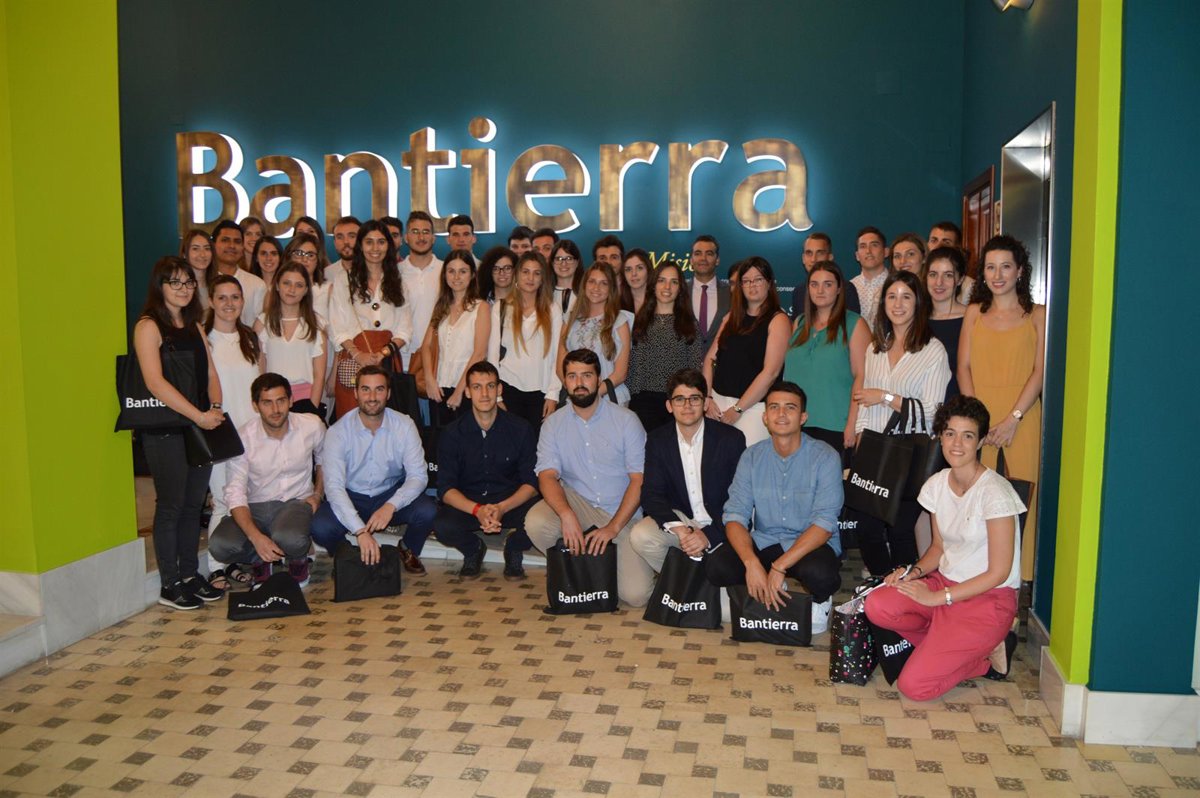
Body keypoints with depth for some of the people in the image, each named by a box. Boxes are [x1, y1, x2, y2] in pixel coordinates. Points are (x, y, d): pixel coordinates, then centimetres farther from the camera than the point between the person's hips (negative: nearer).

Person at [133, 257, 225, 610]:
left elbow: (210, 373, 13)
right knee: (171, 505, 1)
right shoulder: (148, 326, -7)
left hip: (201, 428, 7)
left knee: (194, 504, 11)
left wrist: (216, 408, -6)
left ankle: (190, 574, 23)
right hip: (164, 431, -6)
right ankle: (170, 584, 11)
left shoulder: (195, 326, 16)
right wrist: (200, 416, -18)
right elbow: (155, 382, -17)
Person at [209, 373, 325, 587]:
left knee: (290, 539, -36)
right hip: (256, 506, 1)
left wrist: (317, 494, 0)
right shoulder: (244, 437, -12)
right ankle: (260, 559, 6)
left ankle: (298, 559, 3)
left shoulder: (312, 427, -7)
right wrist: (256, 536, -30)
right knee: (220, 545, -28)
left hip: (297, 502, -1)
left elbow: (323, 461, 15)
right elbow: (235, 493, -16)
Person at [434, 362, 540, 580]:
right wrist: (477, 510, -27)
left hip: (512, 504, 0)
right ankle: (473, 550, 6)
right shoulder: (452, 434, -3)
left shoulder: (520, 429, -4)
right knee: (442, 526, -32)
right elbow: (446, 488, -7)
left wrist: (502, 508, -25)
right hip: (467, 505, 0)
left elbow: (532, 482, -6)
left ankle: (514, 550, 6)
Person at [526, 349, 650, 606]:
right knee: (535, 522, -31)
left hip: (622, 512, -2)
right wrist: (567, 515, -32)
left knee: (636, 594, -18)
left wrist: (612, 527, -20)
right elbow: (547, 476, -12)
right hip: (576, 502, 2)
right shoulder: (553, 424, 0)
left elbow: (639, 479, -11)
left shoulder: (626, 421, -7)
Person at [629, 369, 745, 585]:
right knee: (640, 536, -27)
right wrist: (678, 528, -27)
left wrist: (710, 535, -25)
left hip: (719, 525, -2)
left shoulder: (732, 438, -7)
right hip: (678, 520, 2)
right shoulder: (657, 440, 1)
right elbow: (651, 494, -7)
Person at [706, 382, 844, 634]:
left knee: (819, 573, -37)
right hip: (764, 543, 3)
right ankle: (773, 591, 4)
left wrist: (779, 567, -27)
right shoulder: (752, 457, -1)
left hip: (811, 544, -3)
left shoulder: (825, 457, -11)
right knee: (717, 566, -24)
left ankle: (819, 600, 1)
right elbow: (735, 515, -8)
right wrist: (752, 563, -27)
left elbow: (824, 523, -18)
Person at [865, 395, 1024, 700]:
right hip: (945, 582, 7)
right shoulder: (937, 484, 3)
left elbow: (998, 572, -15)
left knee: (913, 685, -18)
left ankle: (986, 657, 7)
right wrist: (915, 571, -6)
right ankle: (944, 643, 1)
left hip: (989, 598, -6)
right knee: (877, 605, -25)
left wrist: (937, 597, -15)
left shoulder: (994, 492, -18)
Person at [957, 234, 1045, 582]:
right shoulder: (975, 312, 14)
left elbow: (1040, 371, -2)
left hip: (1022, 420, -2)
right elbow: (964, 367, 7)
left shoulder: (1037, 315, 6)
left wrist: (1013, 418, -12)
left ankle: (1019, 577, 8)